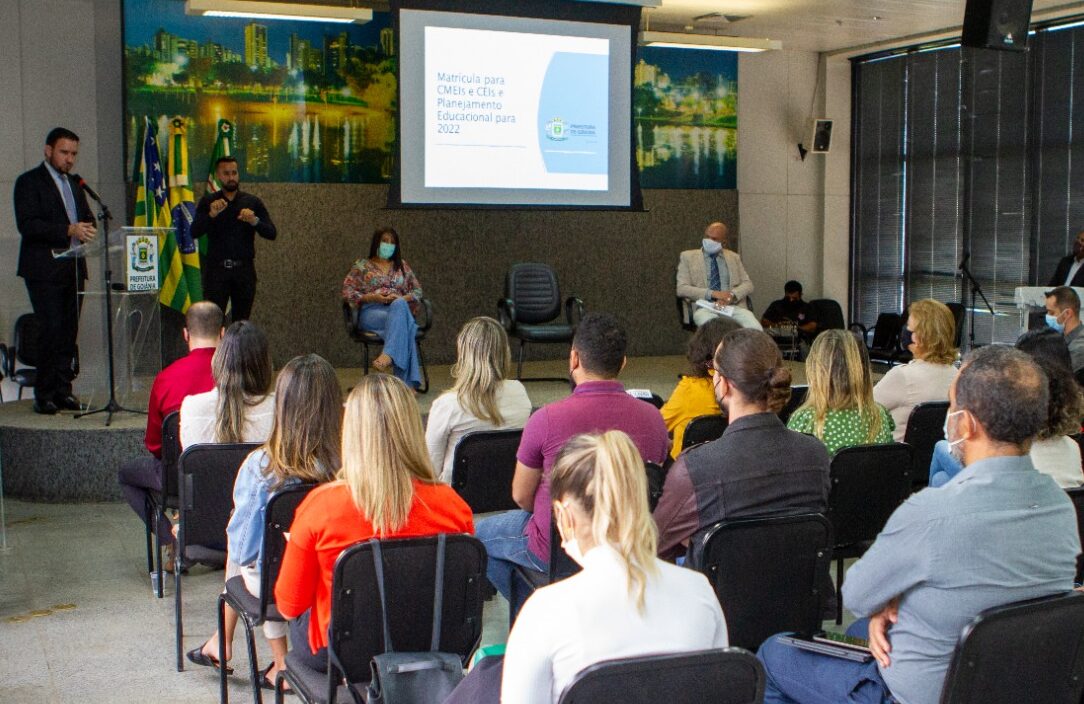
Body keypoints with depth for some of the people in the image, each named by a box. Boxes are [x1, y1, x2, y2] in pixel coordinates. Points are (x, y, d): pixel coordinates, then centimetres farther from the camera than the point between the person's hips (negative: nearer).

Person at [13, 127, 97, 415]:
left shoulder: (74, 183, 20)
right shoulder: (29, 182, -2)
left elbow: (86, 217, 24)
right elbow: (27, 225, -13)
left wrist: (87, 227, -1)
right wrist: (68, 230, -22)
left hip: (73, 268, 6)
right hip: (44, 269, -6)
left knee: (69, 331, 4)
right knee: (52, 329, -11)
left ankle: (62, 390, 10)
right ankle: (44, 395, -4)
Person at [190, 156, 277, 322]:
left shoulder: (252, 202, 8)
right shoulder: (208, 202, 7)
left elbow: (272, 233, 1)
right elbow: (194, 232, -5)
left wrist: (254, 221, -18)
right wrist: (211, 215, -21)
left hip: (244, 269, 1)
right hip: (216, 269, -1)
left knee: (241, 321, 4)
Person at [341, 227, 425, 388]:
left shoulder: (402, 266, 23)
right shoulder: (362, 266, 15)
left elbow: (417, 290, 19)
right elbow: (347, 292, 6)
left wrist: (402, 299, -4)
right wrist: (372, 297, -10)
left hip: (399, 307, 2)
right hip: (371, 312, -2)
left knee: (399, 305, -40)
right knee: (404, 324, -38)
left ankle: (388, 355, -56)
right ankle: (408, 382, -49)